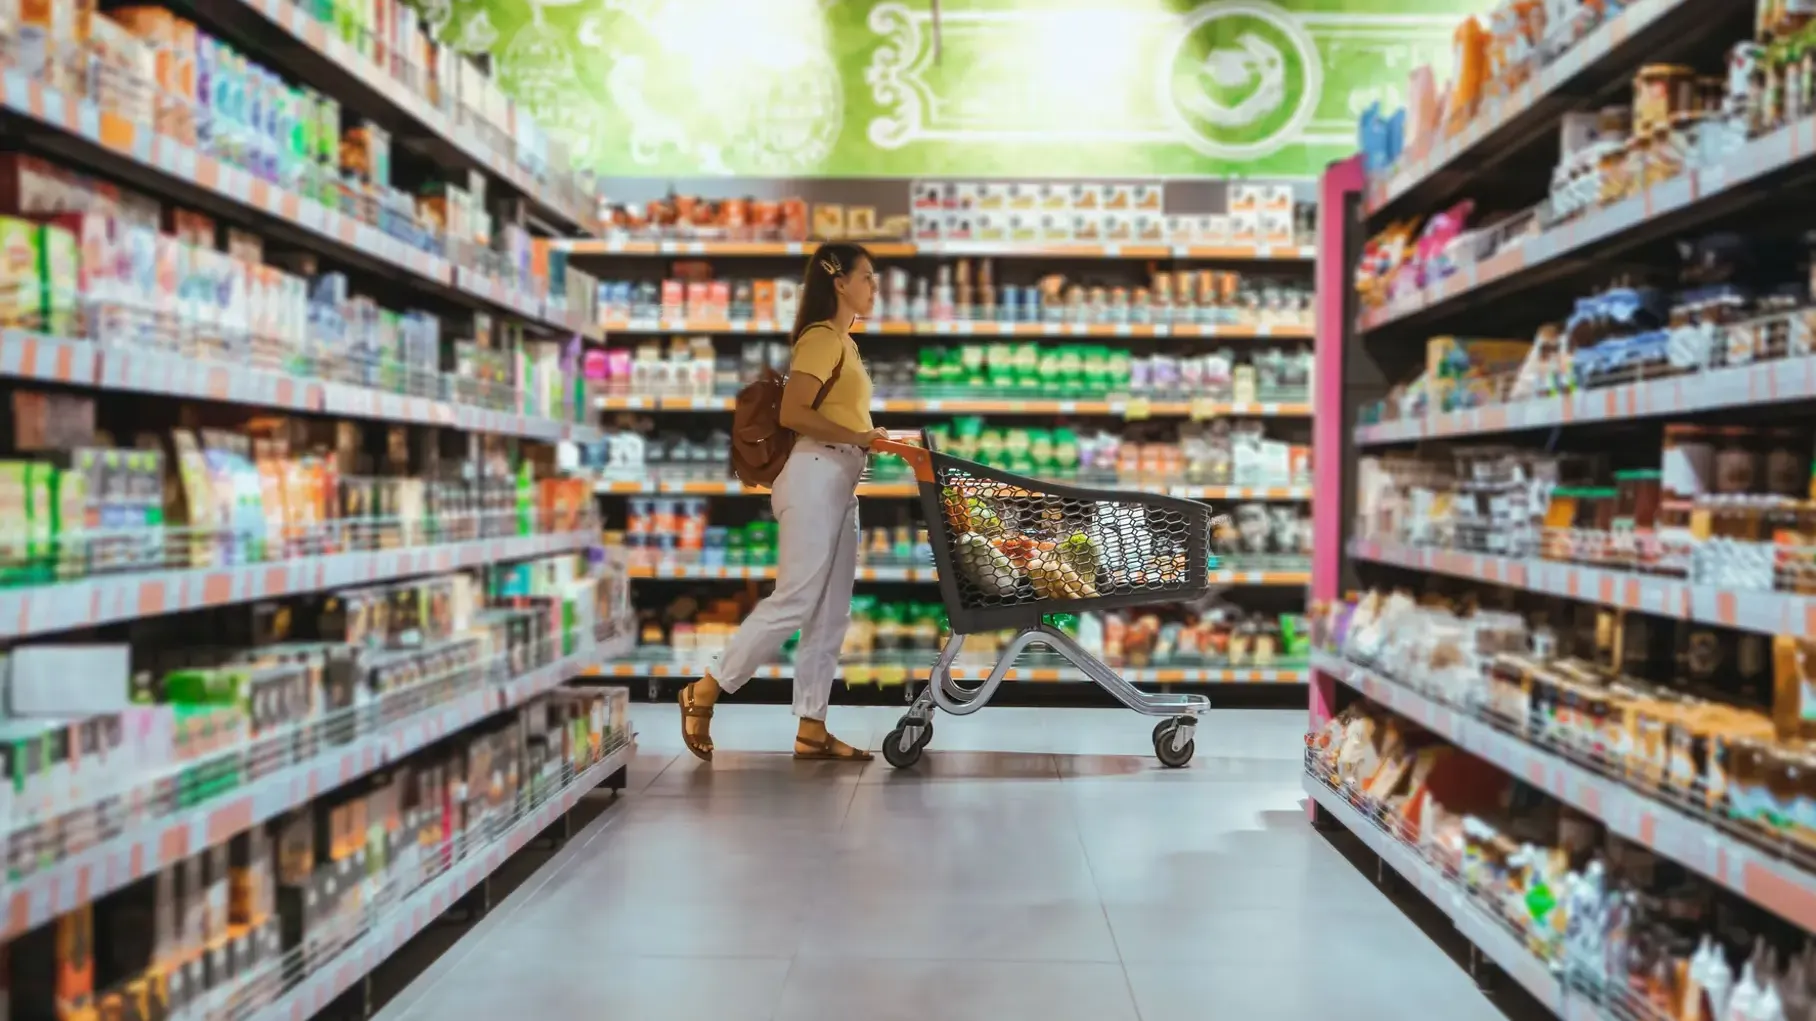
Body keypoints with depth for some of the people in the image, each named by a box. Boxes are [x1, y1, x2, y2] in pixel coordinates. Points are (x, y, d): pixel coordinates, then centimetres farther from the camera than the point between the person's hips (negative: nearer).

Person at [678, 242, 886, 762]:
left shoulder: (843, 344, 20)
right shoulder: (821, 338, -7)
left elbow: (839, 419, 14)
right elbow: (793, 414, -19)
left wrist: (880, 441, 4)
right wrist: (862, 437, -19)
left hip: (841, 482, 10)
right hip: (816, 476, -10)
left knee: (830, 612, 7)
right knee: (795, 600, -9)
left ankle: (812, 729, 9)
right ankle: (704, 691, 3)